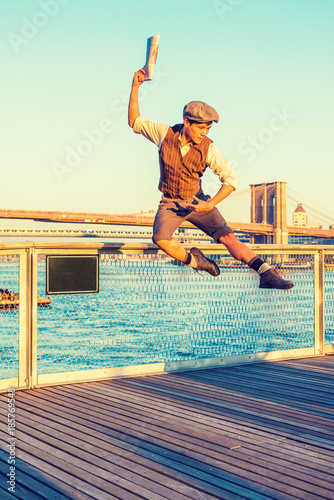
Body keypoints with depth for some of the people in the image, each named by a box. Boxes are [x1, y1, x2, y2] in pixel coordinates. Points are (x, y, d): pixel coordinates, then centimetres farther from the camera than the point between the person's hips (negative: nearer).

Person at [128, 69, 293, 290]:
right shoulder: (166, 134, -9)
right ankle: (193, 260, -3)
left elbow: (232, 178, -11)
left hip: (197, 201, 0)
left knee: (228, 236, -16)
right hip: (170, 203, 0)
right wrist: (135, 88, -7)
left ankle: (267, 275, -17)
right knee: (160, 238, -29)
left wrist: (210, 204, -20)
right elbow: (135, 122, 2)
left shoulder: (207, 149, -12)